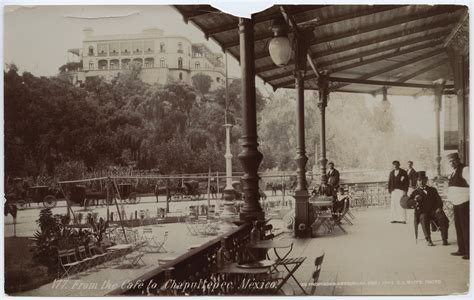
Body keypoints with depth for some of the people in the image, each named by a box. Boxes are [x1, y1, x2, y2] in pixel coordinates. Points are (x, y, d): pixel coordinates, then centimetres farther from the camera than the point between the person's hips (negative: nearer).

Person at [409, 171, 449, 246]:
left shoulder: (433, 190, 24)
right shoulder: (415, 192, 18)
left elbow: (439, 200, 15)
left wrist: (439, 208, -6)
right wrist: (415, 200, -15)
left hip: (434, 211, 2)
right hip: (422, 212, -2)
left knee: (443, 220, -29)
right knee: (424, 221, -37)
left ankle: (445, 240, -20)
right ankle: (428, 240, -24)